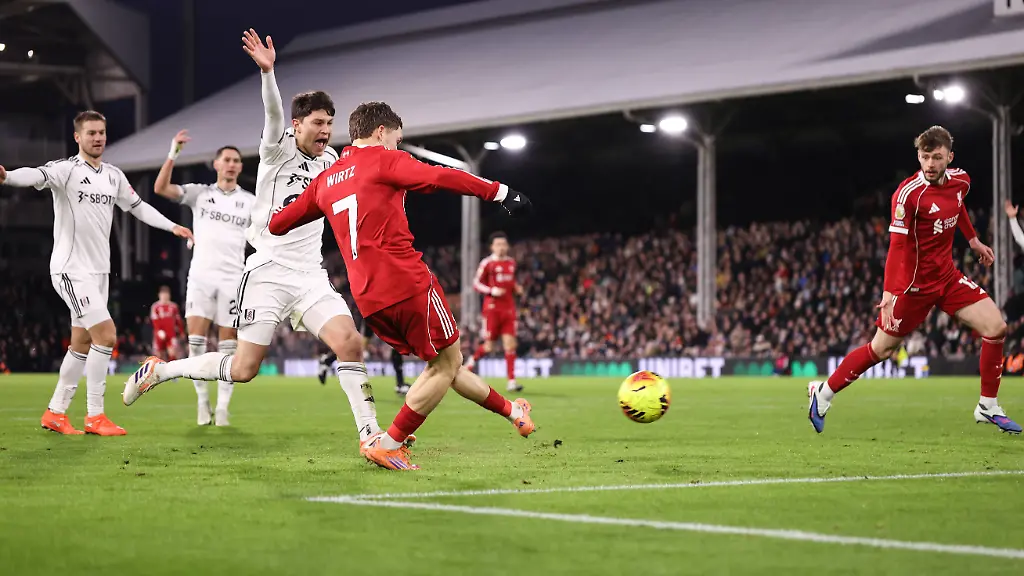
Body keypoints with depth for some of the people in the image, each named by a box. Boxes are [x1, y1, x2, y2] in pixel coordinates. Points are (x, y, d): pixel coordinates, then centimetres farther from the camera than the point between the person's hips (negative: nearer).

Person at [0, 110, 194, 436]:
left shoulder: (114, 176, 10)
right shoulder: (66, 170, -12)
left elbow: (138, 207, 24)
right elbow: (37, 176, -32)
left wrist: (172, 226, 17)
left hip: (99, 271, 8)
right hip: (71, 270, -8)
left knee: (82, 344, 11)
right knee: (106, 334, -15)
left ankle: (55, 413, 22)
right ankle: (95, 416, -7)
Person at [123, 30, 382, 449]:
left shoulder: (330, 160, 12)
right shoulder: (279, 150, -6)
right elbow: (274, 114, -29)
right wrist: (267, 71, -44)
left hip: (310, 276, 5)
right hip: (268, 272, -5)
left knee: (349, 343, -17)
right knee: (243, 369, -6)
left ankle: (369, 433, -9)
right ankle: (159, 370, 15)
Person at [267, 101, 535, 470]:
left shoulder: (324, 181, 18)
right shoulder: (384, 161, 0)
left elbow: (277, 224, 25)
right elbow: (440, 177, -16)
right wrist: (498, 192, -17)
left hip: (367, 299, 8)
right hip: (407, 283, -8)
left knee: (443, 365, 19)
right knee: (447, 363, 3)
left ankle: (510, 411, 29)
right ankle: (389, 444, -2)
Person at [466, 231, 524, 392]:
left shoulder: (511, 263, 12)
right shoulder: (487, 263, -6)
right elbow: (476, 284, -4)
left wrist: (516, 288, 7)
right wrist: (492, 291, -19)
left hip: (508, 309, 5)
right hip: (492, 309, -5)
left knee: (510, 344, -4)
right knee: (488, 346, -3)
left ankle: (512, 381, -6)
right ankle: (471, 362, 29)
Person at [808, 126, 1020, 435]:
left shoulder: (960, 180, -1)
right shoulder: (909, 193, -23)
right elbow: (897, 245, -25)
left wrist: (974, 240, 26)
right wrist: (889, 294, -32)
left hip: (948, 276, 6)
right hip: (915, 282, -6)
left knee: (995, 327, -6)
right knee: (882, 348, 0)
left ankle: (988, 407, 7)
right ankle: (823, 393, 19)